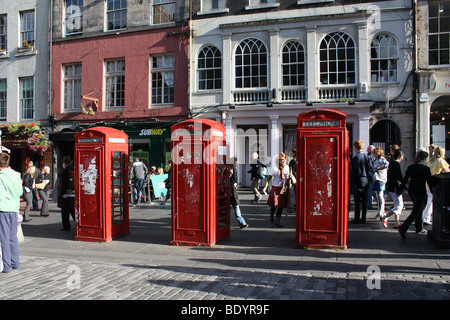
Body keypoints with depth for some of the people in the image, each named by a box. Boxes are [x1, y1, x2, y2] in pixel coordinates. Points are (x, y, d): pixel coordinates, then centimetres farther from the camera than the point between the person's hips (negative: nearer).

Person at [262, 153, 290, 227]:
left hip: (284, 188, 4)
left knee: (281, 205, 4)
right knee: (274, 205, 2)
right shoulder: (274, 168, -10)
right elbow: (269, 177, -10)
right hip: (275, 188, -4)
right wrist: (266, 186, -18)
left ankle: (278, 220, 16)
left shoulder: (287, 167, 3)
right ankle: (271, 216, 32)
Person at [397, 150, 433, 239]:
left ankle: (419, 228, 34)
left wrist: (399, 191, 9)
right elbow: (430, 182, -8)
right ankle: (403, 228, -13)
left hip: (411, 192, 6)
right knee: (415, 212, -2)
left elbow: (405, 180, 3)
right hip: (421, 193, -6)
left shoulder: (410, 167, 1)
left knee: (419, 209, 24)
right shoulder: (426, 169, -13)